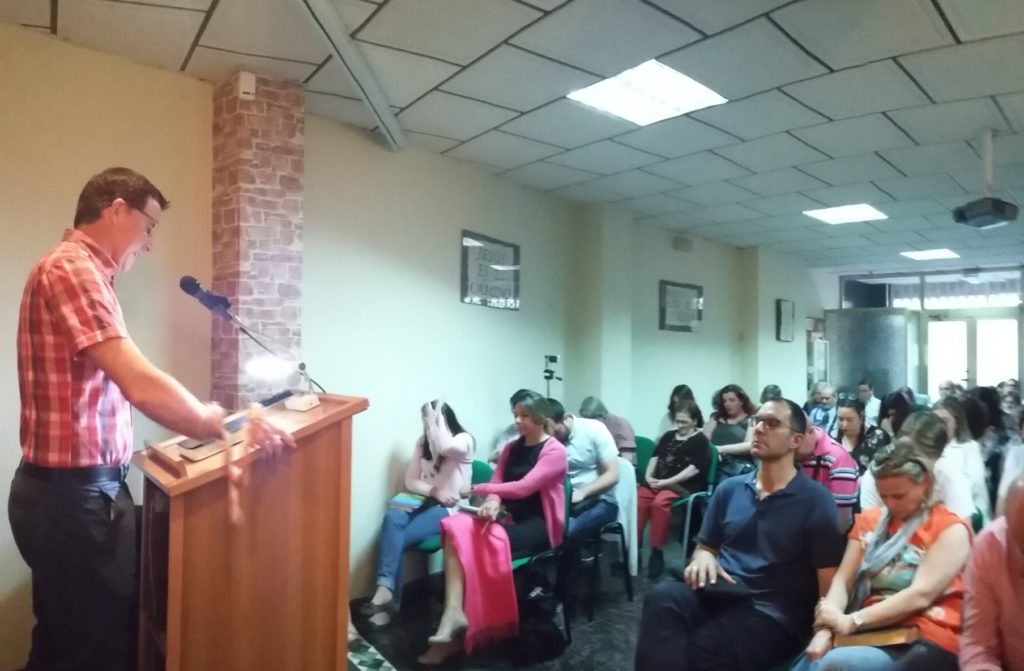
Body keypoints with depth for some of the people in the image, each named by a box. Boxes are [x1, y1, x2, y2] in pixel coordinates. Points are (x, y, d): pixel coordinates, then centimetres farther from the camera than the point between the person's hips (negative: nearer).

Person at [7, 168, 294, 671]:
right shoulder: (72, 269, -19)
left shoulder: (81, 272, 14)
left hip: (72, 489, 10)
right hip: (75, 496, -10)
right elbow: (141, 385, -29)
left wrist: (203, 420, 11)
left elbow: (118, 389, 15)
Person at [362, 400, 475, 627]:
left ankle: (387, 592, -18)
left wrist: (436, 417, -19)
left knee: (397, 538, -27)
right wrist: (434, 491, -12)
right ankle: (385, 588, -32)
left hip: (449, 509, -5)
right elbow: (410, 481, 7)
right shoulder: (423, 441, 11)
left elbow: (445, 447, -34)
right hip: (425, 503, 5)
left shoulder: (464, 440, -7)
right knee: (392, 518, -30)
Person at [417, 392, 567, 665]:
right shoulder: (511, 448, 14)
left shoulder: (554, 451, -7)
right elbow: (496, 483, 6)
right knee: (457, 527, -24)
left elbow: (523, 487, -17)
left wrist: (477, 489, -13)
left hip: (539, 526, -6)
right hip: (508, 518, 6)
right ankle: (454, 613, -33)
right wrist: (493, 503, -18)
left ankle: (457, 618, -13)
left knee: (485, 543, -32)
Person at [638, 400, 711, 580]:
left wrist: (667, 482, -14)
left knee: (659, 502, -34)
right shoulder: (668, 436, 24)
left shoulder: (701, 441, 5)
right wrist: (648, 476, -1)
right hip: (656, 481, 5)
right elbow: (655, 457, 19)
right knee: (636, 500, -24)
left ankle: (656, 551, -22)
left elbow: (693, 469, -7)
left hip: (682, 485, -5)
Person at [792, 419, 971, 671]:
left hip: (926, 644, -4)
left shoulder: (951, 529, 1)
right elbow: (843, 581, 6)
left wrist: (851, 622, -20)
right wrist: (825, 629, -12)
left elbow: (921, 595, -13)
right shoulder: (869, 520, 16)